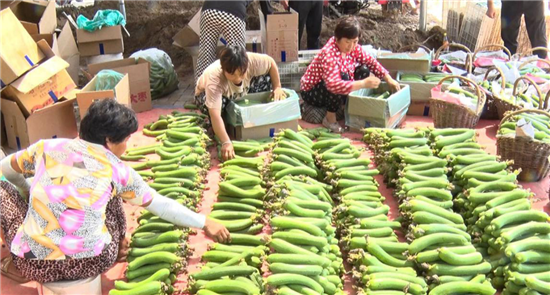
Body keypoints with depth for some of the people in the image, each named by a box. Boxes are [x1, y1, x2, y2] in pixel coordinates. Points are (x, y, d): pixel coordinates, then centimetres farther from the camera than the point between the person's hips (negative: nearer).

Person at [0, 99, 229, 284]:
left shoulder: (48, 146, 6)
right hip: (94, 263, 0)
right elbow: (162, 206, 12)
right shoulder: (117, 170, 2)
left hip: (34, 263, 0)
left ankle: (23, 268, 17)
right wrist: (204, 222, 23)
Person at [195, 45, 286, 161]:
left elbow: (271, 62, -12)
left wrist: (277, 87, -16)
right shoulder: (214, 78, -45)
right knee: (220, 103, -41)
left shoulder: (252, 60, -35)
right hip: (207, 95, -4)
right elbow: (215, 115, -52)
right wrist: (226, 142, -61)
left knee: (266, 77, -18)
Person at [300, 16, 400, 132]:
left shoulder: (353, 47, -9)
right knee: (343, 76, -35)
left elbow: (371, 62, 0)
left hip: (334, 85, 8)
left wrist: (389, 79, -12)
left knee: (364, 70, -5)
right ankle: (330, 119, -16)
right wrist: (363, 84, -47)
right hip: (312, 91, -8)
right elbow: (334, 85, -46)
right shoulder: (329, 53, -33)